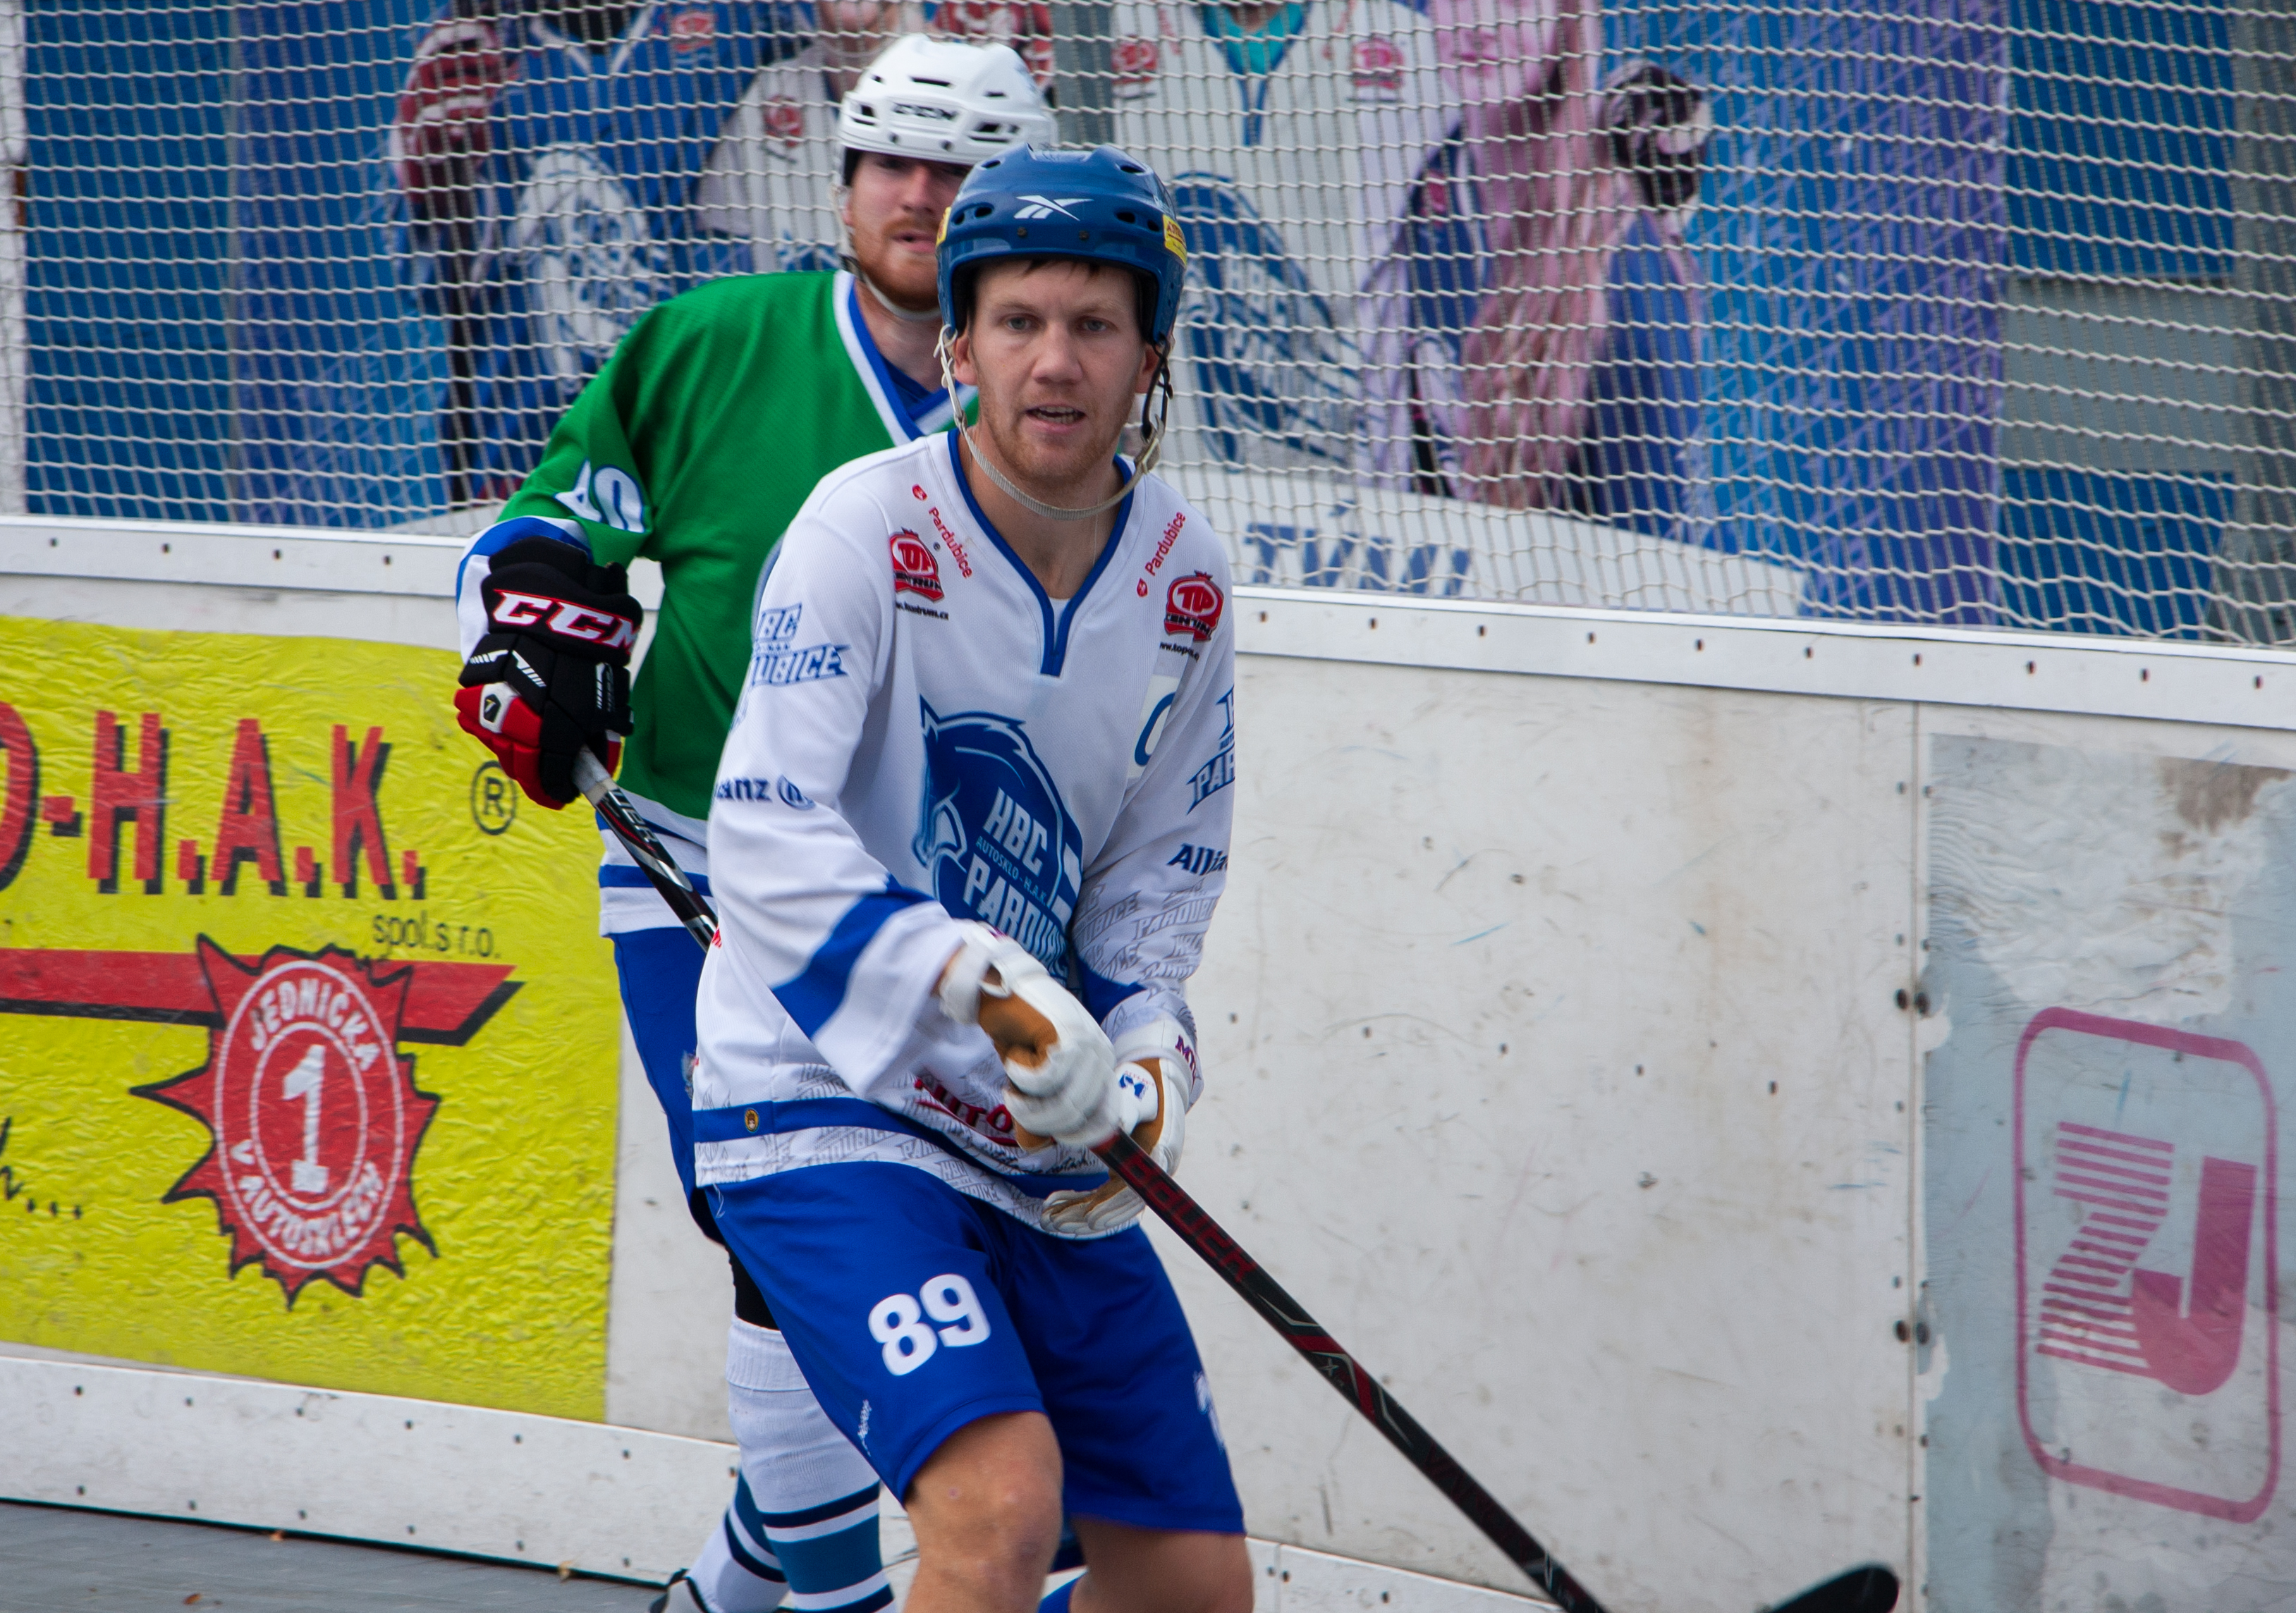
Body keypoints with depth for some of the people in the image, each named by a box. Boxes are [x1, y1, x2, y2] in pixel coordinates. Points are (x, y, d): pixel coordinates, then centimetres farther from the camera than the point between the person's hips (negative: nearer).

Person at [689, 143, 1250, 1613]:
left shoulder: (1187, 582, 2)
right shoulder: (869, 529, -14)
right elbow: (771, 844, -23)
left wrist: (1144, 1057, -8)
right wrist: (985, 986, -34)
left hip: (1034, 1139, 7)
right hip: (822, 1105, -6)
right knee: (1000, 1495, -27)